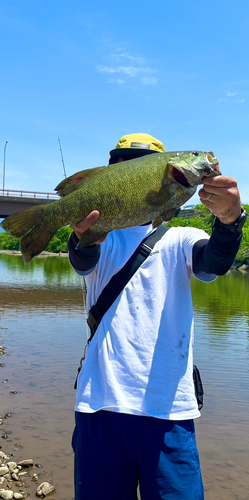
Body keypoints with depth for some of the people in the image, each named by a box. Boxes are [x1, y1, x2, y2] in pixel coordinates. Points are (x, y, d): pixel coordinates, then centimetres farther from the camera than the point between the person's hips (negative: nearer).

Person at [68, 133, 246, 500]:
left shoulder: (180, 239, 8)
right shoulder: (102, 237, 9)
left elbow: (212, 263, -13)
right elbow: (84, 263, -13)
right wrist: (83, 236, -37)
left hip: (168, 407, 0)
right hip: (101, 402, 1)